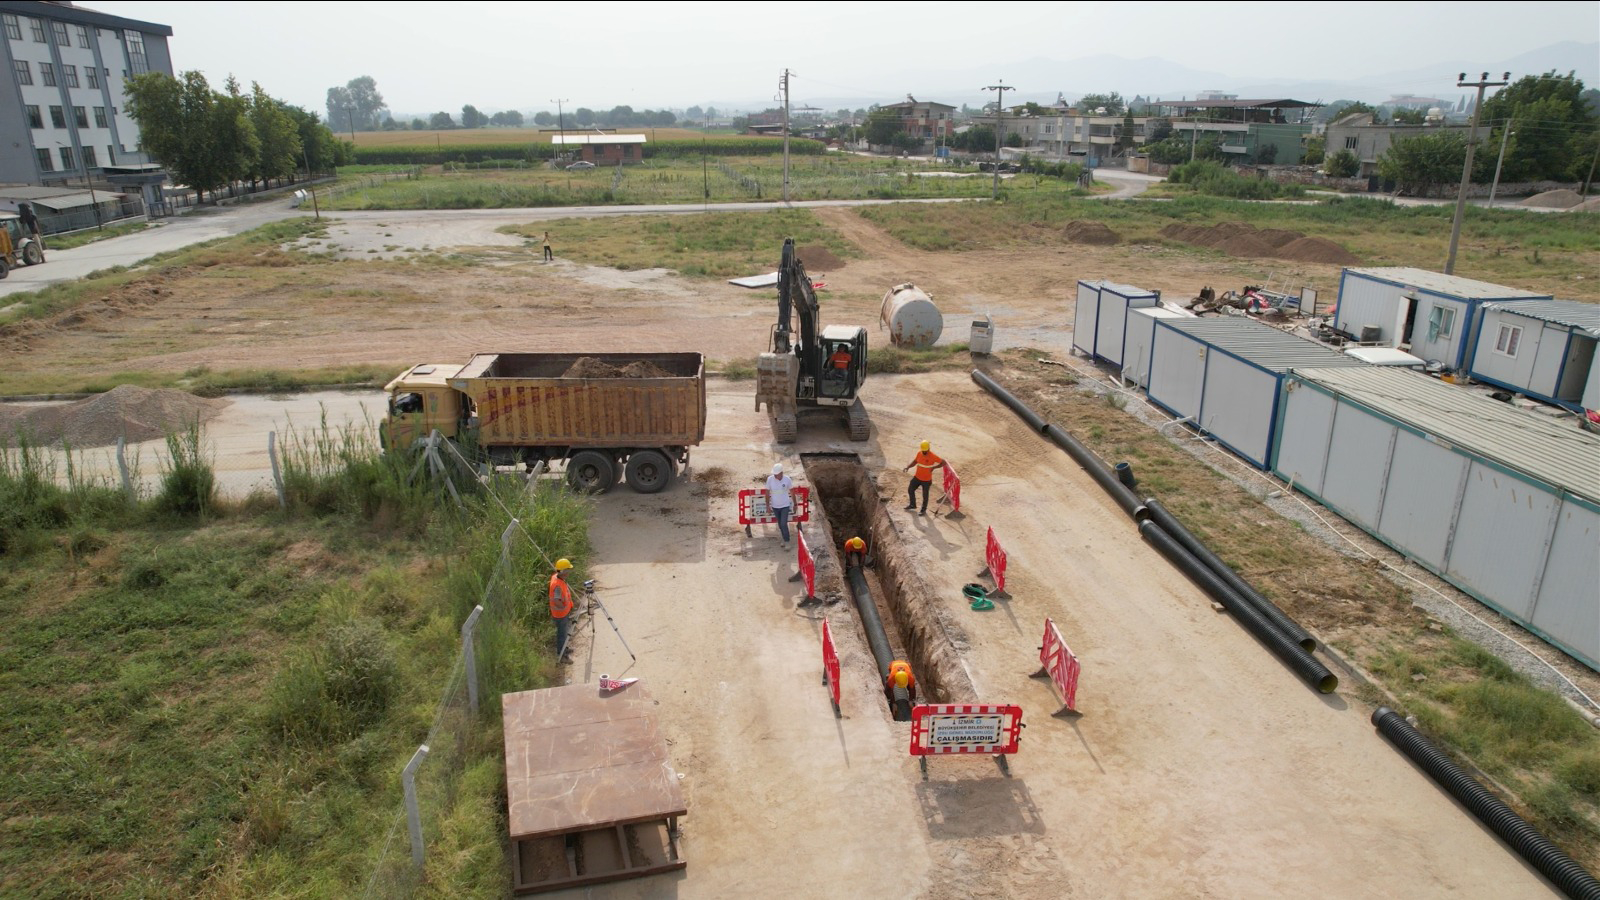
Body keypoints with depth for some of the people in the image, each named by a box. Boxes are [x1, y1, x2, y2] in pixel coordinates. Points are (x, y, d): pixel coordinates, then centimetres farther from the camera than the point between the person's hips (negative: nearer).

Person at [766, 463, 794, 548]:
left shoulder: (787, 479, -16)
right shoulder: (770, 479, -14)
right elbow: (767, 492, -4)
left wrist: (795, 504, 4)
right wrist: (767, 505, -2)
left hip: (785, 505, -2)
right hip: (775, 506, 2)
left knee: (784, 524, -9)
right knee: (780, 524, 16)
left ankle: (787, 542, 6)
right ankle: (785, 539, 34)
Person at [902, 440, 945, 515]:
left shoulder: (932, 456, -22)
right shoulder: (919, 453, -7)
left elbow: (943, 462, -19)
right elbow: (915, 461, 11)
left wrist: (934, 467, -27)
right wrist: (908, 467, -4)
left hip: (926, 480, -5)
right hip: (917, 477, 5)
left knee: (925, 495, 8)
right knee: (910, 490, 16)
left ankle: (924, 510, 29)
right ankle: (912, 504, 40)